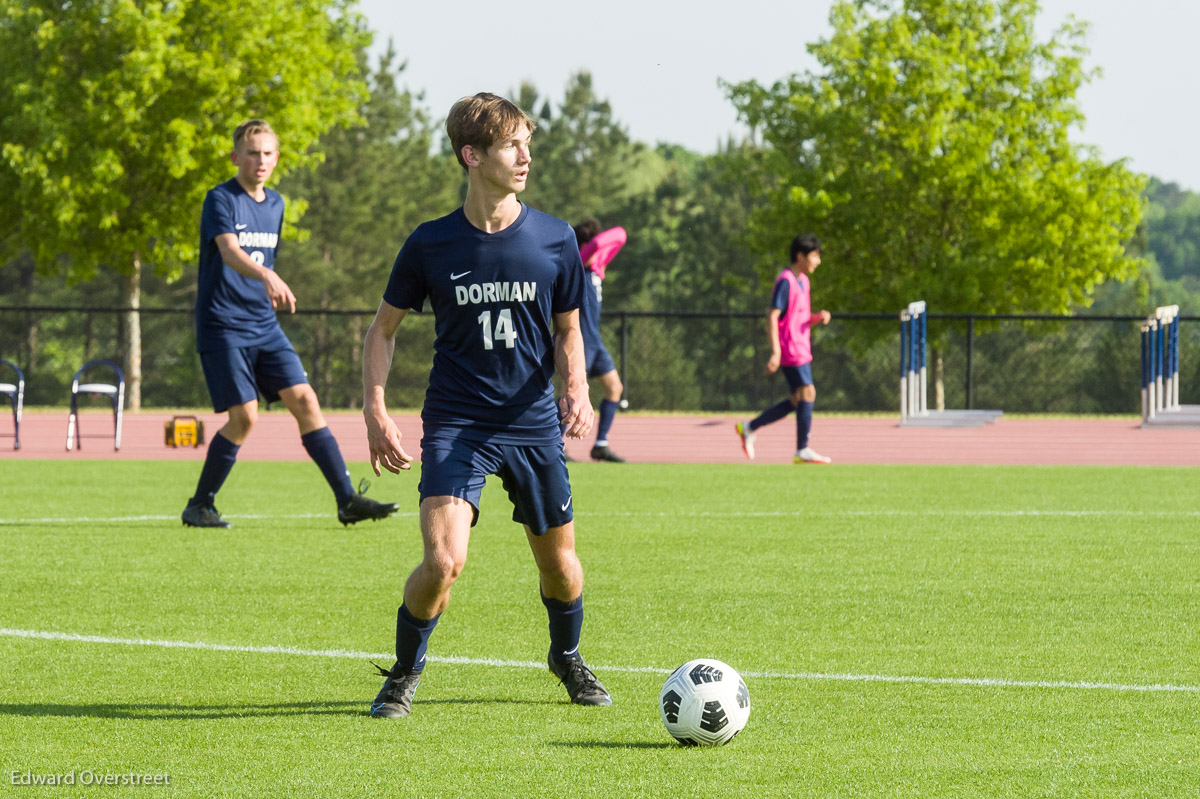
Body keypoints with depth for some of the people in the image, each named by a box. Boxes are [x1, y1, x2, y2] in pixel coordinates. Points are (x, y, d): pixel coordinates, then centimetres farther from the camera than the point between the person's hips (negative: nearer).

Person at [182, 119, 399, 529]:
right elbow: (230, 252, -27)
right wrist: (266, 276, -45)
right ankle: (199, 506, 4)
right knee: (243, 417, -11)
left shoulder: (275, 204, 13)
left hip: (264, 325, 6)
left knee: (304, 400, -5)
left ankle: (347, 499, -6)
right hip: (222, 326, -6)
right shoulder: (220, 200, -10)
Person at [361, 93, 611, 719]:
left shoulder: (554, 240, 0)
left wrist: (577, 389, -7)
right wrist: (374, 410, -4)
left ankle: (567, 657, 42)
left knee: (560, 565, 10)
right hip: (455, 424, -2)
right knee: (442, 561, -19)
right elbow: (384, 327, 7)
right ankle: (404, 673, 6)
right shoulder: (431, 244, -4)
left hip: (533, 424, 2)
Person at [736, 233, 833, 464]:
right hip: (790, 349, -10)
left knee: (798, 401, 10)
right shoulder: (786, 282, -13)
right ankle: (802, 451, -6)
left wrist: (819, 317, 2)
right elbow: (772, 317, -19)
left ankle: (749, 428, 19)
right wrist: (776, 352, -25)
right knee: (807, 393, -11)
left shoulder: (802, 281, 16)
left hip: (801, 349, 10)